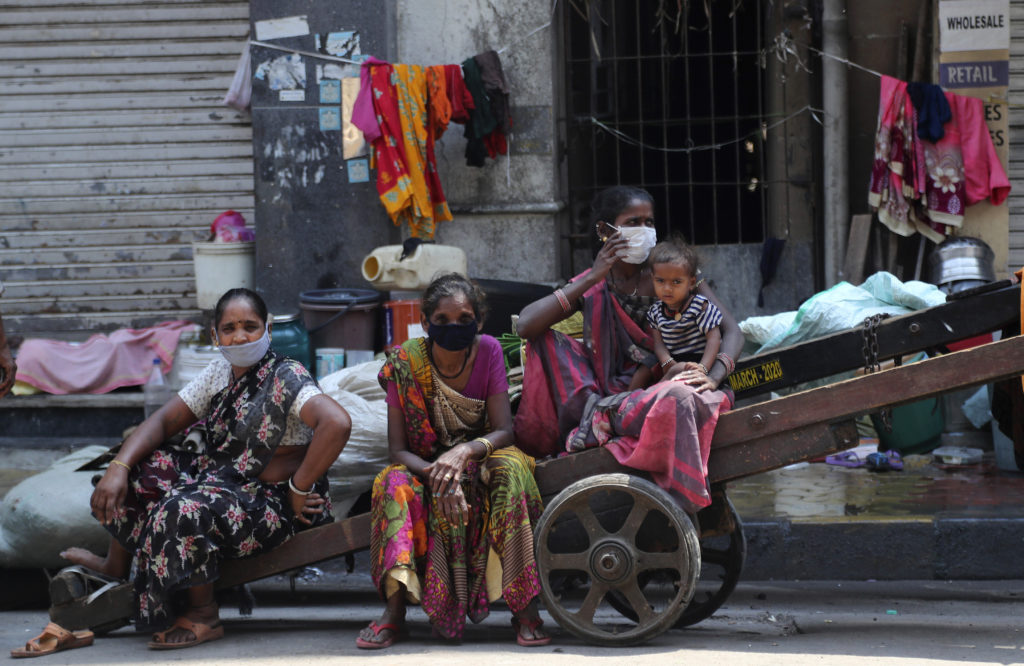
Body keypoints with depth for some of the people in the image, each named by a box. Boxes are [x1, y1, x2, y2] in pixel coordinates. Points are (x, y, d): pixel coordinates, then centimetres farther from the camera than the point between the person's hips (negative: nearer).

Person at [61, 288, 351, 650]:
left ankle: (203, 616, -12)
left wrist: (300, 489, -26)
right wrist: (118, 467, -10)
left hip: (273, 505, -8)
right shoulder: (220, 372, 7)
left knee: (185, 509, -32)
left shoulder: (285, 378, -16)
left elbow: (337, 423, -33)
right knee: (140, 468, 2)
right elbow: (163, 420, 5)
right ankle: (115, 566, 23)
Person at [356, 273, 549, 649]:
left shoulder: (487, 351, -9)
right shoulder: (404, 363, -12)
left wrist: (463, 453, -34)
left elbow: (503, 431, -13)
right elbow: (398, 448, -14)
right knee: (395, 483, -32)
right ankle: (394, 612, -37)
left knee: (510, 467, -33)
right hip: (424, 466, 0)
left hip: (481, 462, 0)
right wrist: (435, 472, -35)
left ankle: (525, 610, -35)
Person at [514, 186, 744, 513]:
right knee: (546, 339, -9)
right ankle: (591, 408, -21)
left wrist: (714, 376, -22)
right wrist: (591, 279, -12)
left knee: (677, 399, -40)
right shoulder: (592, 287, 8)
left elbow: (731, 331, -1)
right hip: (619, 393, 3)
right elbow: (524, 326, -8)